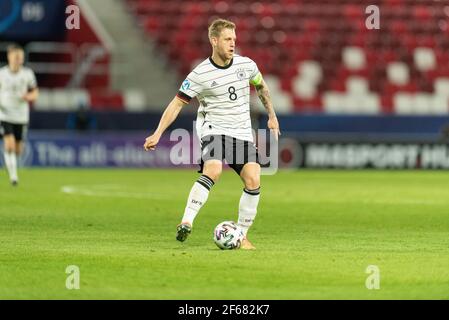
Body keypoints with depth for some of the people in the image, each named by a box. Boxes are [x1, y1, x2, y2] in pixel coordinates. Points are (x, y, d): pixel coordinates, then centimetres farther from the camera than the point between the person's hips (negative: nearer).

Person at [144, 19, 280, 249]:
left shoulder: (246, 65, 2)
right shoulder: (200, 74, -10)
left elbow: (261, 87, 23)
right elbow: (178, 102, -4)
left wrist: (272, 116, 27)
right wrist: (158, 133, -11)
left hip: (243, 133, 4)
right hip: (214, 129, -4)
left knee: (253, 181, -12)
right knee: (213, 170, -32)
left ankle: (242, 235, 1)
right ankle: (186, 222, -33)